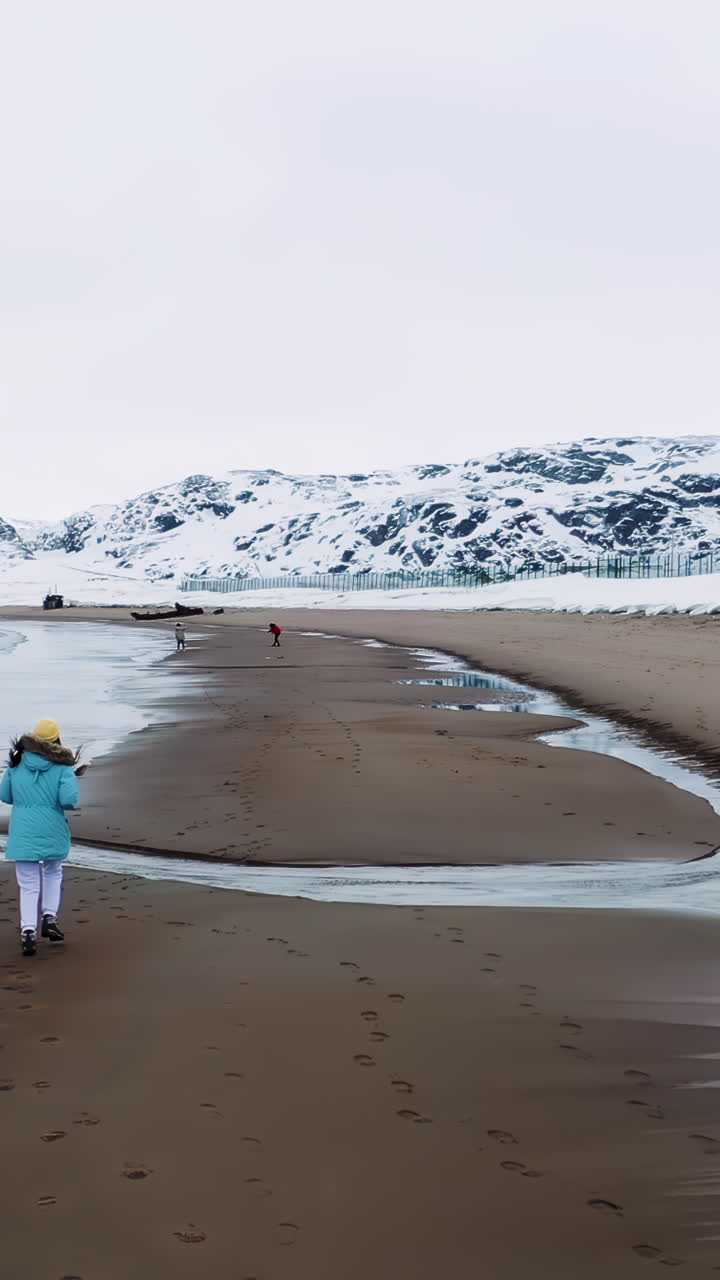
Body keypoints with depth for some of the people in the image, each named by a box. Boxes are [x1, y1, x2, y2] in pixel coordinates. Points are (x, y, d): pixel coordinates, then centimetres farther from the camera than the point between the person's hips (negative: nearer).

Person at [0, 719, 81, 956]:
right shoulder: (63, 767, -8)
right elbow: (69, 801, -17)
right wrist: (71, 780, 3)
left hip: (22, 834, 1)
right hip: (53, 833, -1)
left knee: (29, 885, 7)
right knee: (52, 873, 26)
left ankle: (28, 931, -9)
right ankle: (50, 918, 11)